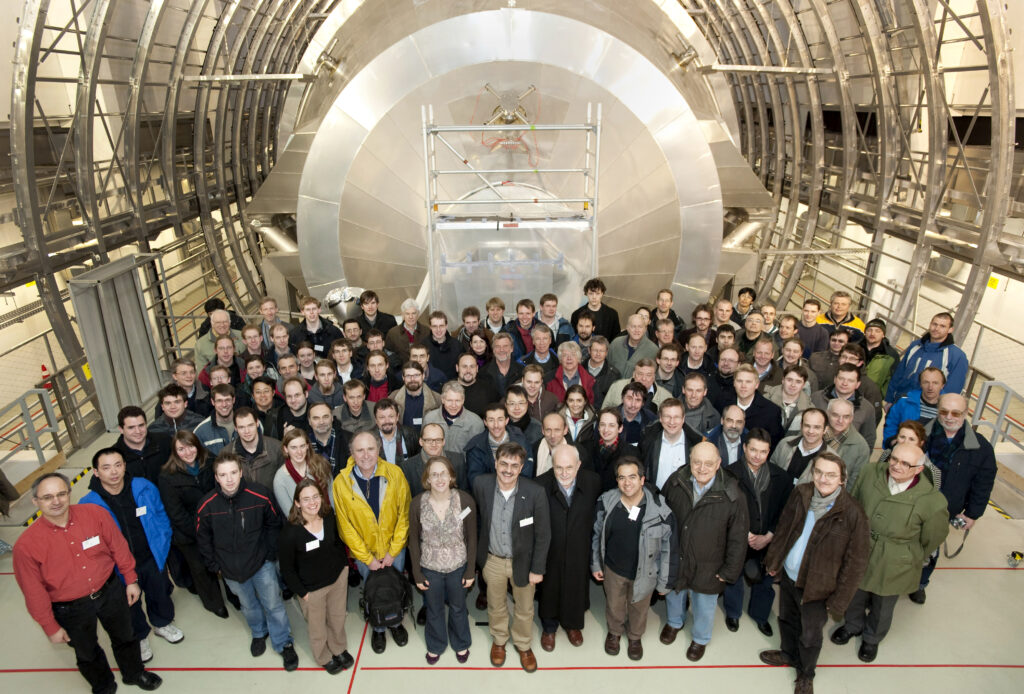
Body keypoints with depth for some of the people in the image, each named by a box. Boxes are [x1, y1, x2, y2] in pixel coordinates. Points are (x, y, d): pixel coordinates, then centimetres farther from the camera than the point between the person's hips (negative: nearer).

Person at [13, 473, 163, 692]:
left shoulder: (95, 514, -21)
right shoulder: (26, 545, -24)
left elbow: (118, 548, -6)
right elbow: (34, 593, -12)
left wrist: (130, 580, 2)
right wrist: (51, 628, -4)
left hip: (110, 592, 2)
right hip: (71, 610, -1)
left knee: (125, 637, 25)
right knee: (87, 653, 24)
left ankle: (135, 673, 55)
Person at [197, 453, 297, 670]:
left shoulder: (259, 495, -21)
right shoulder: (207, 505, -18)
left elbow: (273, 524, -5)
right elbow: (203, 538, 0)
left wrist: (271, 554, -3)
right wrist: (214, 565, 3)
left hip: (262, 563, -1)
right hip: (231, 570, 2)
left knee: (273, 604, 8)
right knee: (248, 606, 22)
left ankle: (284, 644, 30)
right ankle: (259, 633, 51)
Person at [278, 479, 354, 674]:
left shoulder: (330, 519, -13)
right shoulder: (289, 532, -28)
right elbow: (287, 568, -16)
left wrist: (344, 564, 5)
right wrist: (301, 592, -11)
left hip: (338, 578, 4)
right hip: (311, 588, -4)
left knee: (338, 619, 24)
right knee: (317, 628, 19)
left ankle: (339, 649, 53)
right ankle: (324, 658, 48)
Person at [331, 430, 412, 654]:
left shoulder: (395, 474, -19)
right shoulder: (341, 482, -19)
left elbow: (404, 515, -11)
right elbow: (345, 526, -11)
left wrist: (393, 551, -11)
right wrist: (367, 558, -10)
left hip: (394, 549, 1)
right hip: (364, 553, 0)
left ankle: (396, 622, 50)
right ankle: (378, 629, 48)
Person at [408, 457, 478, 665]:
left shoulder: (465, 500, -20)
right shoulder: (417, 503, -18)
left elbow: (471, 538, -9)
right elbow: (414, 540, -6)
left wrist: (470, 570, -4)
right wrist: (417, 573, -2)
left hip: (458, 567, 0)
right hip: (430, 568, 0)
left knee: (458, 608, 23)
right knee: (434, 610, 23)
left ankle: (461, 644, 51)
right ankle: (435, 645, 51)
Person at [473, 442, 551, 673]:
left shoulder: (535, 493, -25)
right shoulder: (481, 484, -20)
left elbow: (543, 534, -13)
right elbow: (477, 518, -1)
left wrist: (537, 569, -9)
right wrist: (478, 555, 6)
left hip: (522, 560, -1)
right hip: (493, 560, 1)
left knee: (525, 608, 21)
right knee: (496, 606, 24)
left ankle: (523, 645, 49)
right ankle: (499, 640, 53)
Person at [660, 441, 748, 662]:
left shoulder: (731, 495, -25)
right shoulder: (676, 482, -17)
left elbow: (738, 538, -14)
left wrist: (730, 571, -8)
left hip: (707, 567, -2)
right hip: (674, 559, 2)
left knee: (704, 605, 22)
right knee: (674, 593, 28)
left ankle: (701, 639, 52)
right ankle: (674, 622, 60)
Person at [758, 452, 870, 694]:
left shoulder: (852, 514, -24)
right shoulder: (800, 493, -10)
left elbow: (856, 562, -16)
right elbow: (783, 527, 5)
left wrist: (839, 599, -11)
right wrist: (773, 560, 11)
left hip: (817, 587, -4)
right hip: (787, 575, 4)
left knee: (810, 636, 16)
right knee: (786, 620, 27)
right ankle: (790, 654, 56)